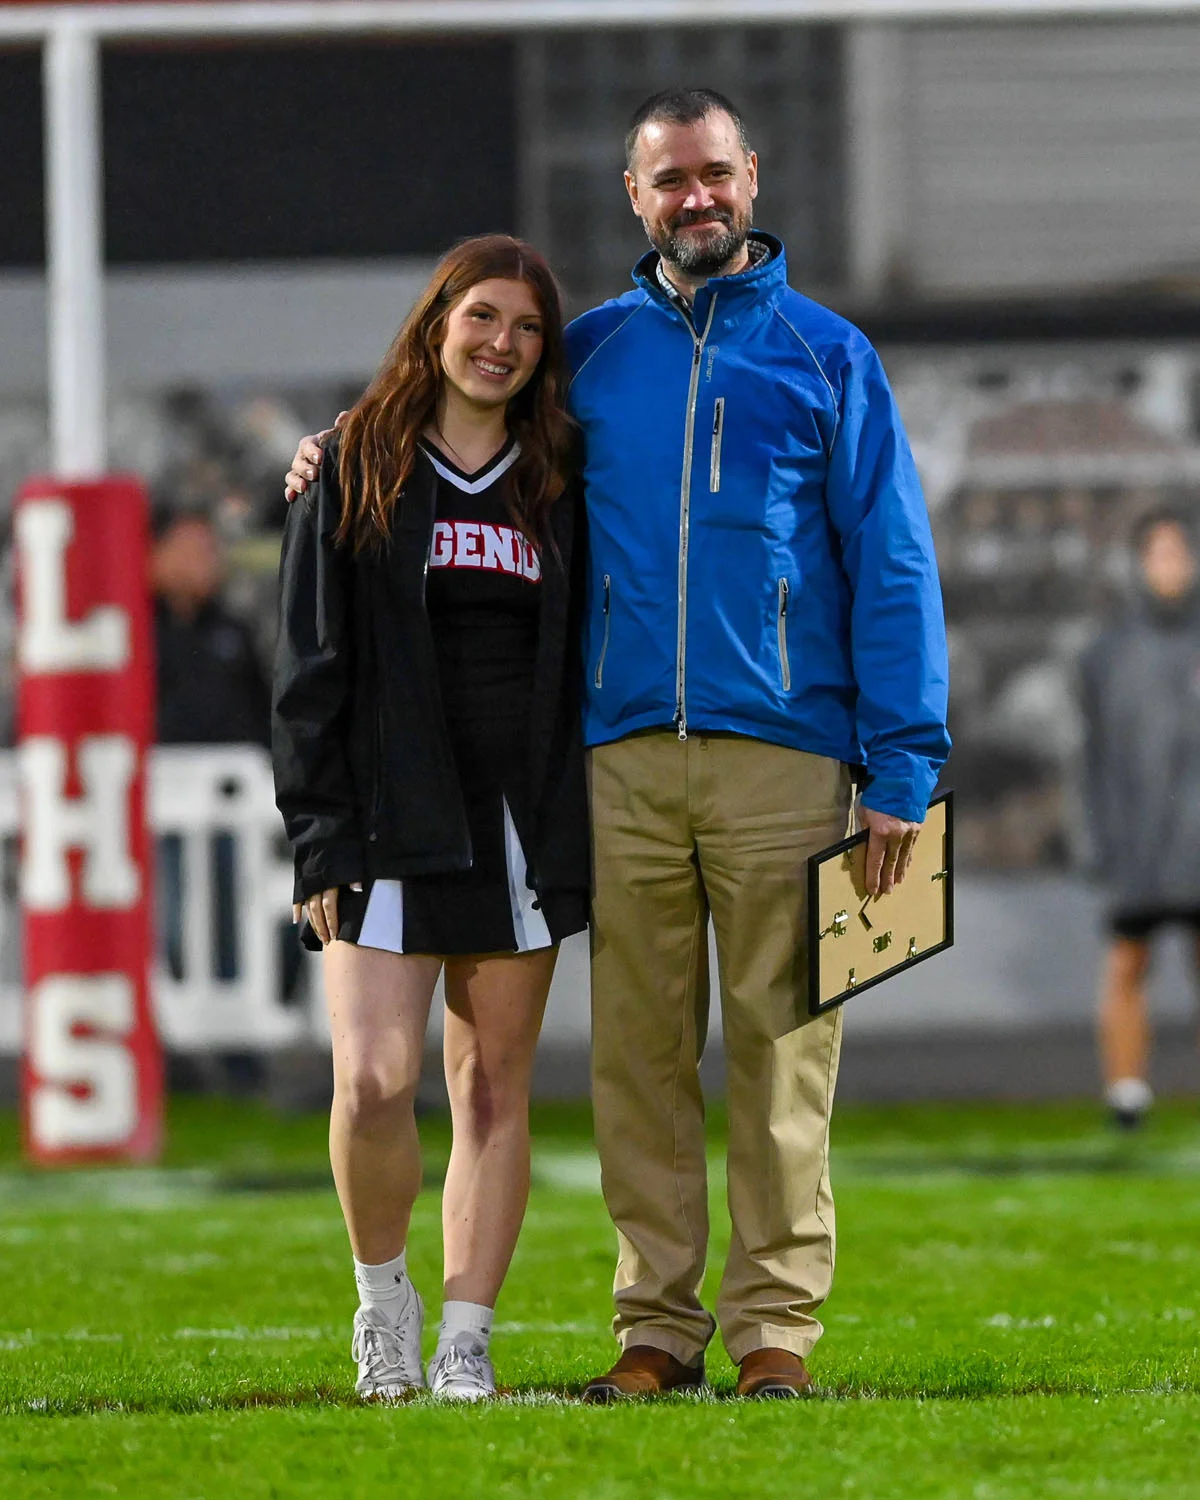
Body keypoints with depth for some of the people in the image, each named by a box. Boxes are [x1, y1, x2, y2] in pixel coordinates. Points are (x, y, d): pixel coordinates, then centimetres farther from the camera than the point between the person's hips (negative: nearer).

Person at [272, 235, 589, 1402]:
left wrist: (586, 843, 6)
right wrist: (320, 840, -7)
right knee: (374, 1083, -14)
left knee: (493, 1090, 2)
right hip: (391, 832, -3)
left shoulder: (559, 487, 11)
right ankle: (382, 1296, 9)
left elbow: (589, 660, 14)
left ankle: (467, 1339, 7)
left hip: (524, 827, 3)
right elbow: (311, 670, 1)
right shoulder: (357, 474, 4)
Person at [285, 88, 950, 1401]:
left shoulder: (825, 357, 8)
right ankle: (657, 1323, 7)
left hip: (783, 755, -2)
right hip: (624, 759, 2)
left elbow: (891, 566, 4)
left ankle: (776, 1324, 1)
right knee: (637, 1048, 2)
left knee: (781, 1045, -3)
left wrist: (901, 772, -4)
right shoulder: (587, 355, 14)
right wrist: (344, 451, 10)